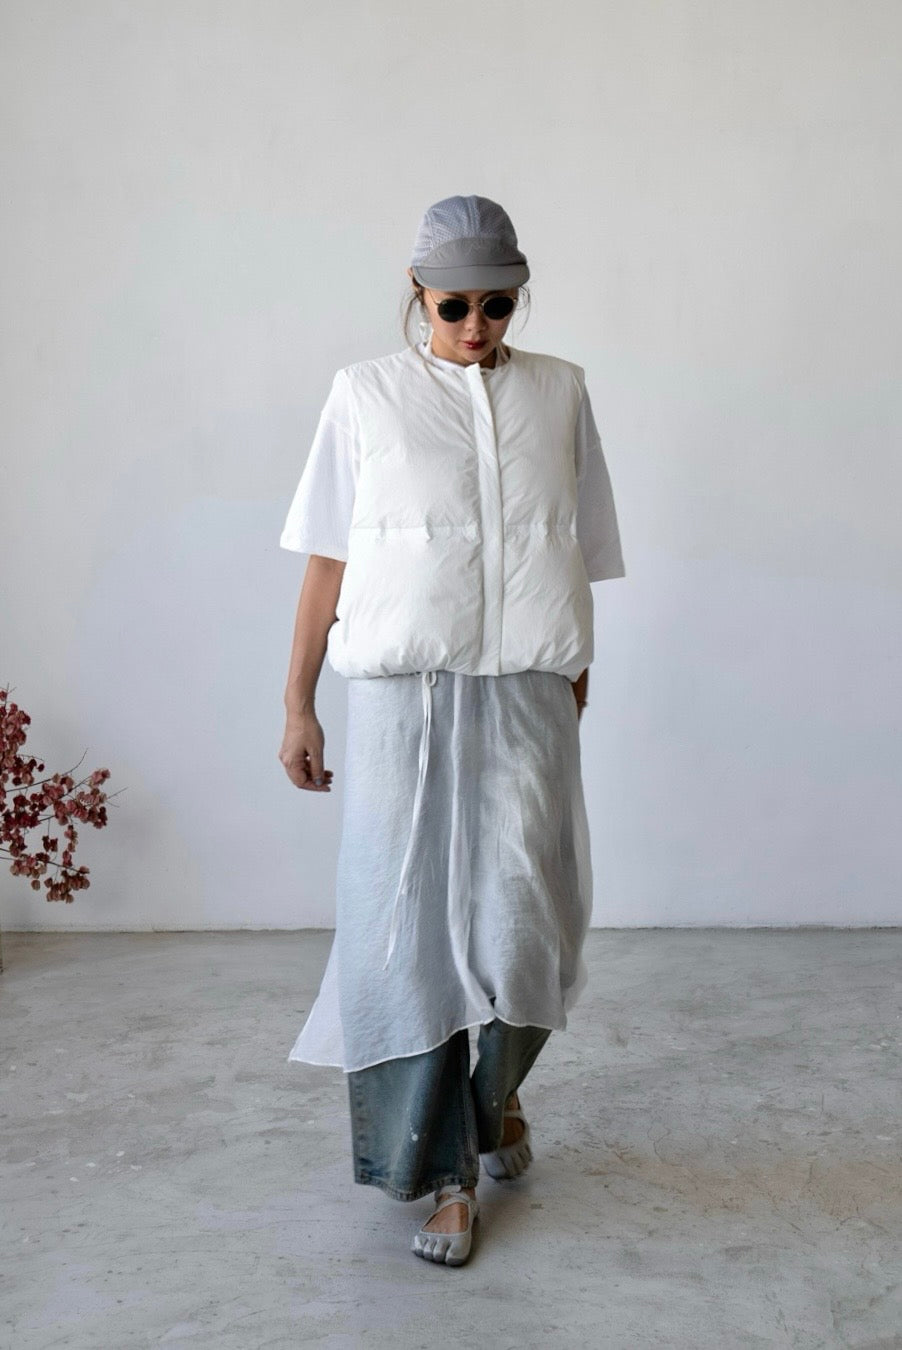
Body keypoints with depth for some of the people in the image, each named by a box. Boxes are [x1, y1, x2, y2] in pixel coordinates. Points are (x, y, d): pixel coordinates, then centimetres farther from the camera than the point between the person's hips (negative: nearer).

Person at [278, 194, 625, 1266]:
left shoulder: (559, 392, 11)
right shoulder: (367, 394, 6)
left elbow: (581, 549, 15)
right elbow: (328, 557, 6)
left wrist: (576, 672, 11)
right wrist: (297, 705, 4)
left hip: (527, 695, 1)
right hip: (404, 694, -1)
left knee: (524, 919, -2)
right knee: (412, 922, -1)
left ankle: (497, 1093, 30)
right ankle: (446, 1169, 16)